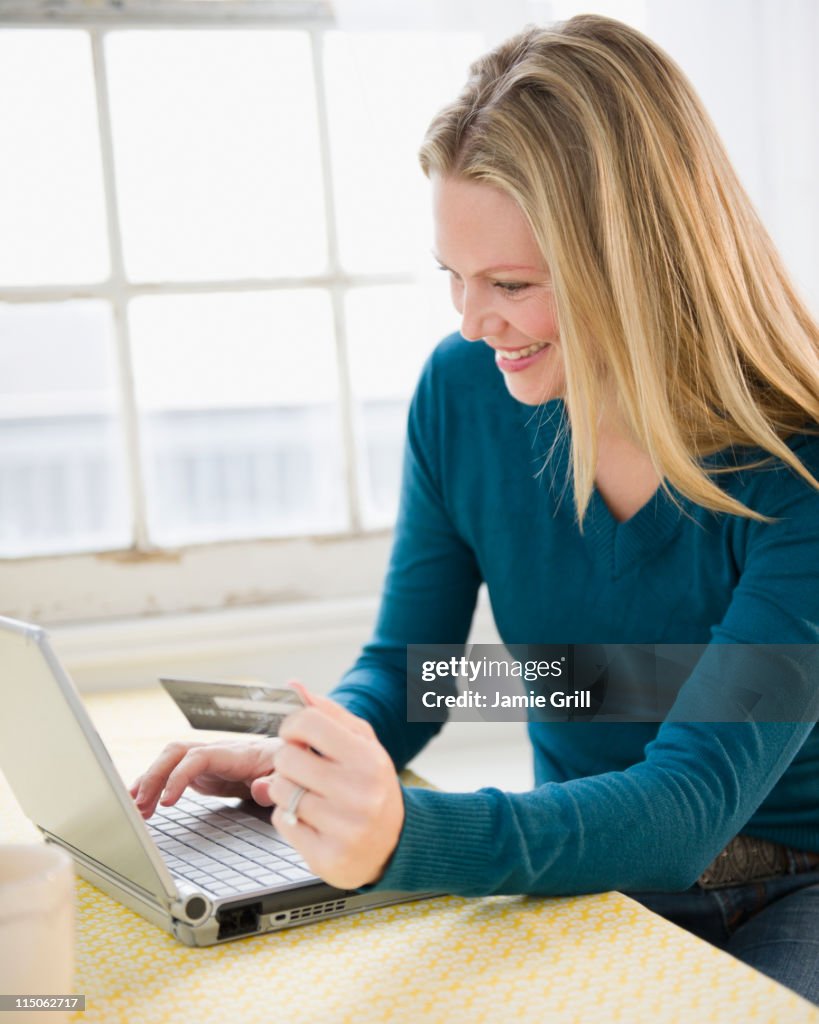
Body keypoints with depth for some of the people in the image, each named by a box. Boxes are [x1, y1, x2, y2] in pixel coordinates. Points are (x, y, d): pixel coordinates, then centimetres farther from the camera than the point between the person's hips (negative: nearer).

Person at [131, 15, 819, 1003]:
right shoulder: (461, 389, -7)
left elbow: (694, 800, -27)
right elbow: (405, 663, 3)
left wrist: (408, 837, -43)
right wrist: (310, 764, -19)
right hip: (584, 867, 3)